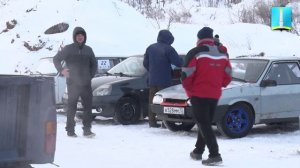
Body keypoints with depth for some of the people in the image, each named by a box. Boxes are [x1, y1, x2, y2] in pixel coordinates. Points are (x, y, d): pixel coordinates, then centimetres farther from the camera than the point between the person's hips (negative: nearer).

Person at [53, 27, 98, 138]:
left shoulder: (88, 50, 13)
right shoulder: (68, 49, 2)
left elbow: (94, 64, 23)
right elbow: (56, 59, 6)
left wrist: (91, 75, 11)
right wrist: (61, 70, -8)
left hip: (86, 84, 3)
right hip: (72, 83, -3)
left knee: (88, 106, -1)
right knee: (72, 107, 1)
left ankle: (87, 130, 5)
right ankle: (70, 130, 8)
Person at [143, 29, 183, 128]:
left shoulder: (150, 48, 8)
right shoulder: (168, 49, -11)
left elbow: (145, 63, 13)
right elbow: (178, 62, -13)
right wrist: (182, 62, 9)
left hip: (152, 80, 6)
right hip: (164, 81, -5)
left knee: (152, 101, 10)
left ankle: (152, 121, 11)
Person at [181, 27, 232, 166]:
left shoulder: (195, 53, -12)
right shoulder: (223, 54, 8)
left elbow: (186, 75, -14)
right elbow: (228, 77, 10)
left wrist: (189, 88, 4)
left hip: (199, 94, -6)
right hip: (215, 95, 6)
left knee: (203, 124, -6)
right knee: (206, 123, 19)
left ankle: (214, 155, -16)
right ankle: (198, 151, 27)